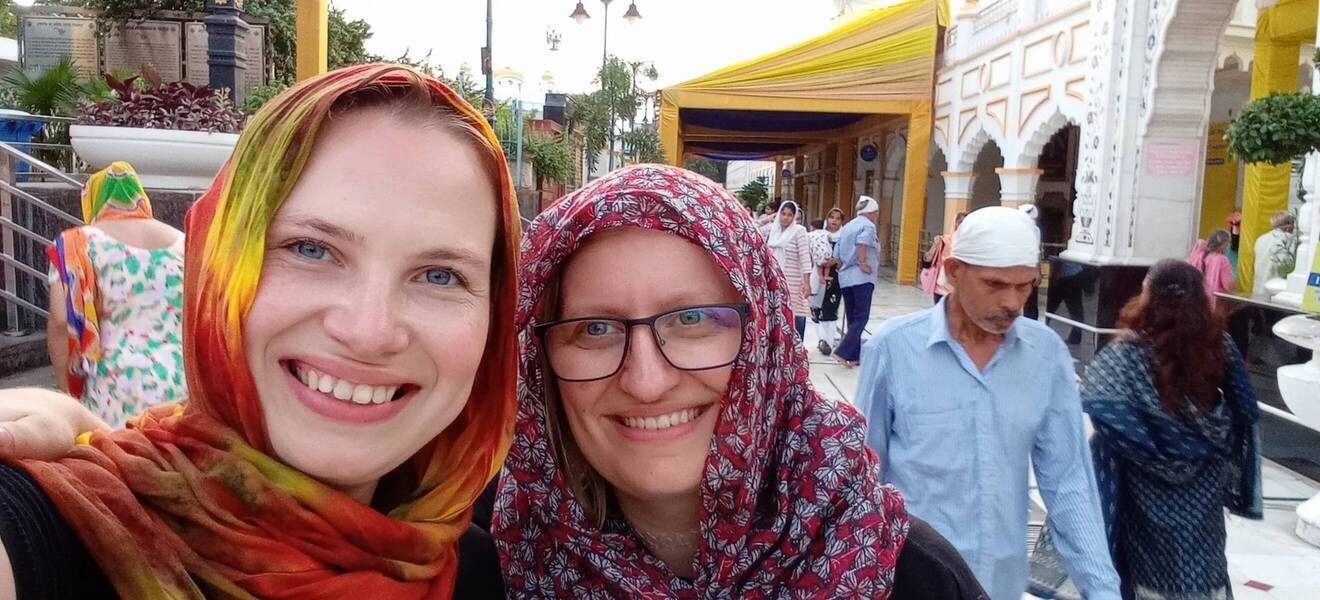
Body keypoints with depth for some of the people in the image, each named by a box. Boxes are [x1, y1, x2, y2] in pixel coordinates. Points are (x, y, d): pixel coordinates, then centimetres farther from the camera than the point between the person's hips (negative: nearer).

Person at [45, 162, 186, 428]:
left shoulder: (77, 244, 1)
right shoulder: (182, 243, 10)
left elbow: (62, 323, -9)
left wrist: (69, 389, 3)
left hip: (116, 386, -3)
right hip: (182, 385, 3)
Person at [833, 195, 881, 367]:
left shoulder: (847, 226, 18)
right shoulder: (868, 225, -4)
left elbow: (837, 254, 17)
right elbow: (862, 241, -27)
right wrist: (862, 262, -20)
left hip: (845, 278, 8)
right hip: (862, 278, -8)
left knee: (852, 318, 12)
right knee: (861, 318, -6)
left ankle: (854, 355, 14)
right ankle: (844, 352, -16)